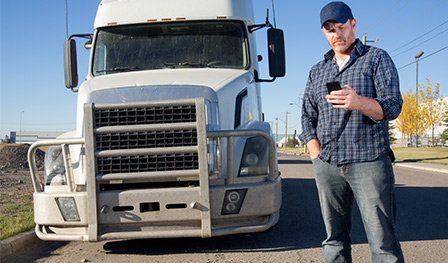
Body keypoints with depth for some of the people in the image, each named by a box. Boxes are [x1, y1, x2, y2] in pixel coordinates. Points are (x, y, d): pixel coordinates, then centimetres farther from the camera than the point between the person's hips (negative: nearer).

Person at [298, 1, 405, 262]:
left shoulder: (377, 59, 7)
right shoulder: (317, 71, 19)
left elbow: (392, 106, -5)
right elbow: (308, 117, 15)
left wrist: (359, 102, -27)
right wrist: (318, 157, 0)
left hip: (369, 162, -4)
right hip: (327, 165, 4)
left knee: (383, 238, -6)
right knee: (335, 238, 6)